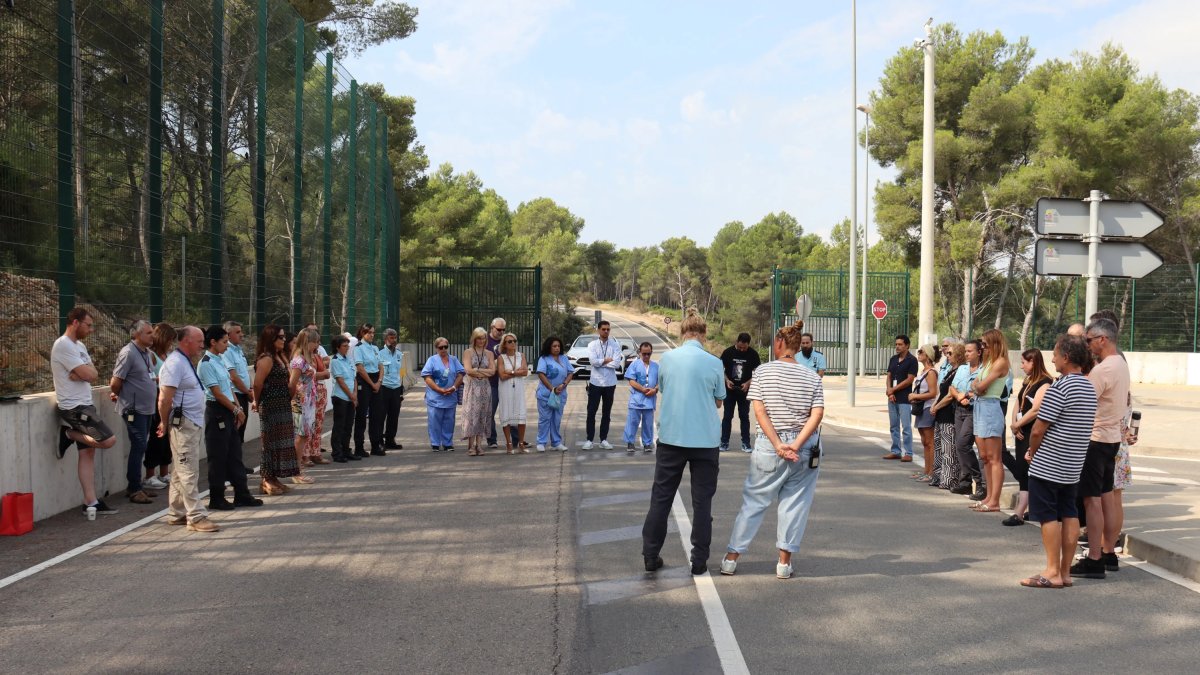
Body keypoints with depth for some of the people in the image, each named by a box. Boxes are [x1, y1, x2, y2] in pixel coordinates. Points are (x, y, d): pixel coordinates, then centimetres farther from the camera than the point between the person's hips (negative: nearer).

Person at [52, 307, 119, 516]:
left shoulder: (79, 346, 16)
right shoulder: (64, 345, -15)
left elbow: (93, 374, 6)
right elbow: (88, 374, -21)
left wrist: (83, 372, -12)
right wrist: (86, 371, -2)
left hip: (83, 406, 10)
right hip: (74, 408, -10)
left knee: (87, 453, 7)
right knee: (109, 440, -15)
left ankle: (91, 502, 9)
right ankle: (70, 436, 5)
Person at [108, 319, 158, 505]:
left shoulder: (146, 352, 13)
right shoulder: (128, 353, -15)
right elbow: (115, 382, -15)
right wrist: (115, 395, 1)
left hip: (147, 408, 9)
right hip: (134, 409, -9)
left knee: (140, 447, 13)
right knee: (138, 447, -6)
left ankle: (135, 487, 22)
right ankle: (134, 490, 1)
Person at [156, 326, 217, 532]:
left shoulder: (186, 362, 17)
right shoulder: (175, 363, -15)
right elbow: (165, 399, -19)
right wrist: (165, 424, -9)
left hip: (194, 424, 10)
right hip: (183, 425, -10)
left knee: (182, 472, 14)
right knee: (189, 473, -7)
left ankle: (176, 514, 21)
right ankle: (196, 517, -5)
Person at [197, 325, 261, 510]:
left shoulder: (221, 360, 12)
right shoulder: (206, 364, -14)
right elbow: (217, 393, -16)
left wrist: (238, 408, 5)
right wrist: (236, 410, -11)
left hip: (229, 412, 9)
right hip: (216, 412, -8)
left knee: (234, 454, 11)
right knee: (218, 456, -1)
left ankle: (241, 494, 17)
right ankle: (216, 499, 8)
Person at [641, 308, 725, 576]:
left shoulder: (667, 358, -3)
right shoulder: (714, 363, -7)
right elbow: (719, 401, 5)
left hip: (671, 437, 1)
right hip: (705, 440, -1)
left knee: (661, 497, 11)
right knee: (702, 501, 7)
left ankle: (651, 556, 14)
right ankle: (699, 561, 9)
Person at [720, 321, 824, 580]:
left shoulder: (763, 372, -2)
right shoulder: (812, 376, 2)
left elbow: (759, 411, -10)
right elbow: (817, 415, -7)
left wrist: (778, 445, -13)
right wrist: (795, 446, -13)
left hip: (769, 445, -1)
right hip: (806, 448, 1)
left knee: (754, 500, 10)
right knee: (794, 502, 10)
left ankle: (732, 557, 14)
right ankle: (784, 562, 12)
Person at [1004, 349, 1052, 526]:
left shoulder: (1044, 383, -13)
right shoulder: (1027, 381, 14)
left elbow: (1035, 410, -20)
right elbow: (1017, 404, 12)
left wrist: (1017, 425, -9)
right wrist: (1015, 425, -4)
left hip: (1034, 433, -9)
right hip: (1021, 432, 9)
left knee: (1025, 471, -9)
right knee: (1021, 471, 9)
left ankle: (1019, 514, -8)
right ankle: (1029, 509, 16)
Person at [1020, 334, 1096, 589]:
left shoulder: (1059, 387, -18)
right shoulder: (1090, 387, 8)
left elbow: (1038, 429, -18)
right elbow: (1080, 428, 13)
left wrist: (1031, 452, 2)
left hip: (1047, 465, -8)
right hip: (1074, 466, 8)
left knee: (1048, 516, -1)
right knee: (1069, 514, 10)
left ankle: (1052, 572, 2)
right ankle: (1066, 571, 15)